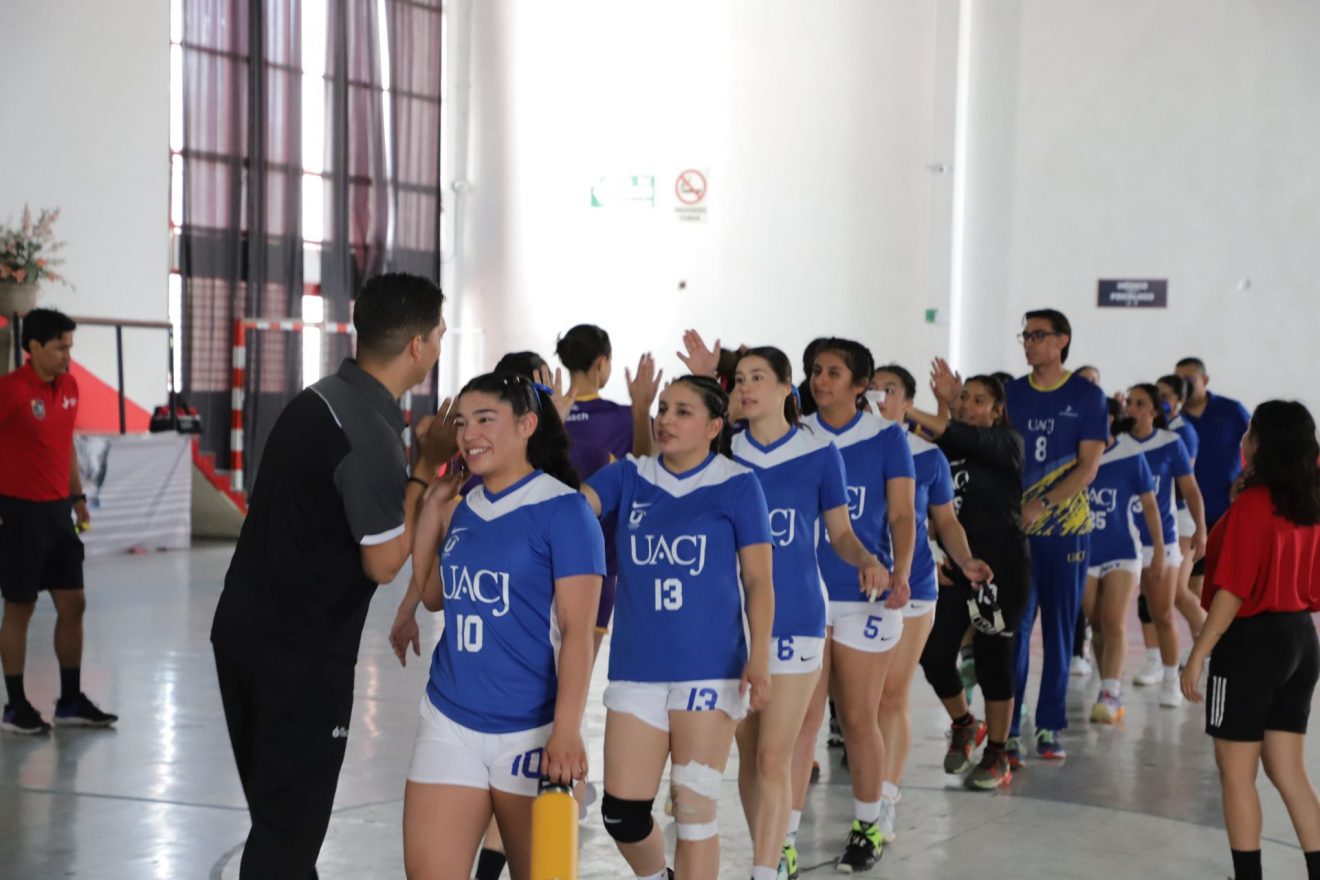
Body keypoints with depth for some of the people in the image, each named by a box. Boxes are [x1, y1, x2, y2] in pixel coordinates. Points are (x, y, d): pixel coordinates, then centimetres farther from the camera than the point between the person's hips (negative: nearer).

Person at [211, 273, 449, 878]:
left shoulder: (321, 399, 6)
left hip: (246, 630, 9)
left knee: (278, 811, 20)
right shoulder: (370, 433, -21)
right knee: (288, 831, -1)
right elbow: (384, 562, -15)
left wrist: (415, 461, 8)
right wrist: (426, 467, -7)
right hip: (303, 655, -9)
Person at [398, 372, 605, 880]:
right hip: (448, 723, 5)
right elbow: (431, 596, 23)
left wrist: (566, 731, -21)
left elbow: (577, 629, -13)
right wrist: (432, 510, 13)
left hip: (530, 732, -5)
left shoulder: (561, 509, -8)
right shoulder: (462, 510, 10)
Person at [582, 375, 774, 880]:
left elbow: (757, 579, -1)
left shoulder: (736, 485, -1)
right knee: (622, 812, 3)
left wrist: (758, 658, -11)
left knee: (694, 809, 0)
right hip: (636, 668, 3)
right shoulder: (628, 478, 7)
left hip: (709, 669, -3)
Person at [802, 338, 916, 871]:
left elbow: (902, 515, -2)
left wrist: (900, 573, -19)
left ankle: (867, 827, 20)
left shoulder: (886, 437, 1)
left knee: (859, 719, 4)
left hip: (864, 592, -2)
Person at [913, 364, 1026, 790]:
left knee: (991, 657, 0)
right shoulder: (944, 450, 9)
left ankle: (997, 755, 16)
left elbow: (970, 439, -22)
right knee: (934, 654, -2)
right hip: (954, 563, 4)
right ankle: (963, 725, 27)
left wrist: (910, 412, -35)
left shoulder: (1006, 442, -4)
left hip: (1000, 566, -4)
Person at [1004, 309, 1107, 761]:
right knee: (1014, 628, -3)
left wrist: (1042, 505, -14)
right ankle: (1007, 729, 0)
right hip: (1015, 528, 1)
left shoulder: (1087, 396, 0)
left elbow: (1088, 467, -6)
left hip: (1066, 528, -1)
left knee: (1059, 627, 5)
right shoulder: (1010, 394, 8)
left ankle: (1049, 727, 12)